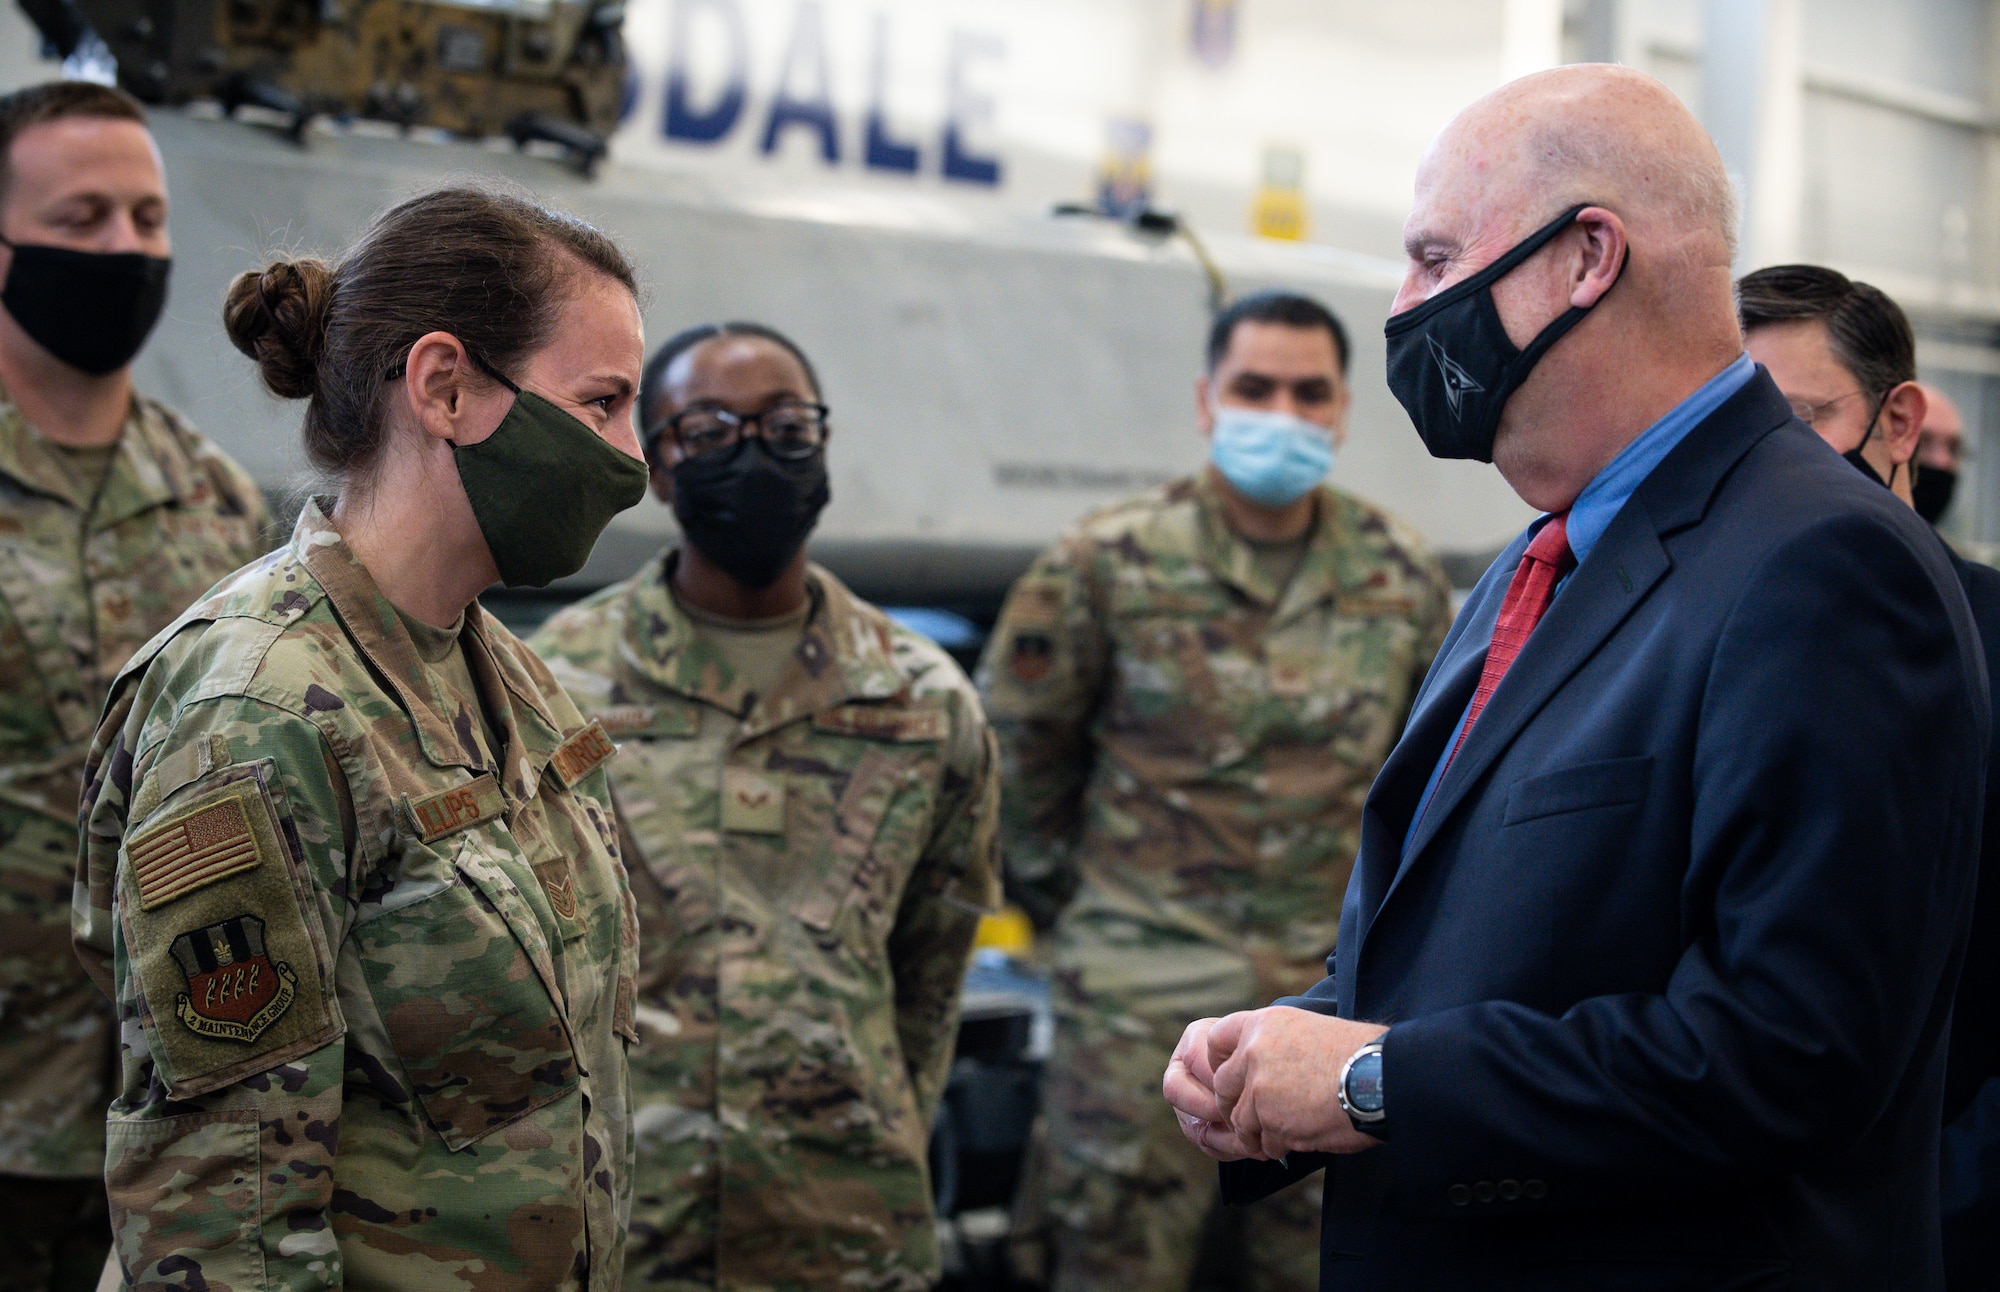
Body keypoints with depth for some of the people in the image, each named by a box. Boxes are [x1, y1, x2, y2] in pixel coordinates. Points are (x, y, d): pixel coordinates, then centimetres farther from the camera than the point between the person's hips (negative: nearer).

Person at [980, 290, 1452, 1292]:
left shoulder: (1400, 576, 7)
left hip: (1340, 987, 3)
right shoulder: (1108, 565, -3)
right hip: (1147, 993, -3)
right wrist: (1064, 892, 8)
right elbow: (1014, 741, 6)